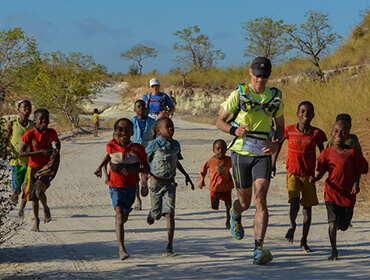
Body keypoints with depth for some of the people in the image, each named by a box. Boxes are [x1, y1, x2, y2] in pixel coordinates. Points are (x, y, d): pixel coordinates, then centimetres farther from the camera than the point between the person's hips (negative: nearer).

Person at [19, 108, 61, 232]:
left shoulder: (51, 133, -6)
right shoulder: (29, 134, -13)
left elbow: (57, 141, 18)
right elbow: (21, 153, -16)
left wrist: (57, 150, -3)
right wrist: (39, 152, -23)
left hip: (47, 167, -1)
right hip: (33, 167, 1)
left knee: (39, 191, -22)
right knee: (33, 196, 10)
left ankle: (46, 209, 9)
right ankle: (36, 221, 30)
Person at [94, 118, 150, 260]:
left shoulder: (137, 149, -13)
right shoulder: (111, 146, -11)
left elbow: (146, 168, -9)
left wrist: (133, 169, -25)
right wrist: (101, 166, 13)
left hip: (131, 186, 2)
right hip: (115, 186, -2)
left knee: (125, 216, 21)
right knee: (119, 213, -21)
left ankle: (119, 227, 59)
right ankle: (121, 249, -27)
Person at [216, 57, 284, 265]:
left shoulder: (275, 97, 5)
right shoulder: (239, 95, -2)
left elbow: (281, 127, 16)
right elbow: (220, 121, 3)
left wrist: (276, 143, -6)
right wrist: (234, 130, -18)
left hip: (263, 154, 1)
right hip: (241, 153, -1)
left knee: (260, 198, -16)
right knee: (245, 202, 9)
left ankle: (259, 249, -18)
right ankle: (236, 215, 48)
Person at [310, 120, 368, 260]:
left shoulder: (352, 153, -4)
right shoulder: (327, 153, -2)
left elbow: (361, 169, 6)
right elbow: (321, 172, 1)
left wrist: (356, 183, -7)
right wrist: (315, 179, -19)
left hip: (348, 194, 1)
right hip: (332, 192, -1)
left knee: (343, 226, 10)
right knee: (333, 223, -13)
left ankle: (342, 221, 49)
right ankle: (334, 251, 3)